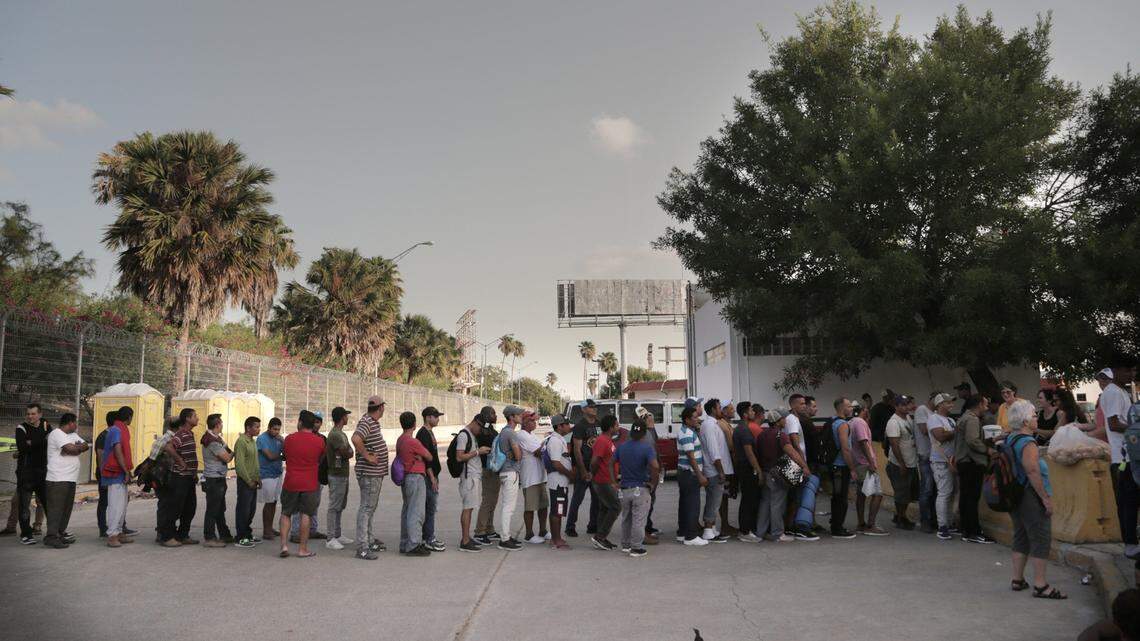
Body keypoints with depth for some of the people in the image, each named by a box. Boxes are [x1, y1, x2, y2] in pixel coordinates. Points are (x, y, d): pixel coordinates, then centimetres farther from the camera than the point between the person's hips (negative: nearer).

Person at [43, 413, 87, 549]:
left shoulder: (72, 435, 21)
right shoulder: (57, 434, -9)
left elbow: (86, 446, 8)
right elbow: (71, 449, -21)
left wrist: (75, 448, -11)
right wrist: (80, 447, 0)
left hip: (70, 479, 9)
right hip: (57, 479, -9)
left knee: (67, 508, 11)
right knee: (56, 508, -9)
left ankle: (60, 533, 18)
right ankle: (51, 537, -9)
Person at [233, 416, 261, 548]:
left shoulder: (253, 441, 14)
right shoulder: (241, 442, -15)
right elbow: (239, 464, -20)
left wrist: (258, 479, 14)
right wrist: (249, 481, -16)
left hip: (252, 482, 9)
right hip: (245, 482, -9)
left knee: (251, 510, 14)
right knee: (243, 510, -3)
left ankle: (248, 535, 24)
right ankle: (241, 539, 4)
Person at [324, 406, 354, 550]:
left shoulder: (341, 434, 16)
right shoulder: (335, 435, -19)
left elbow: (349, 452, 12)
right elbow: (348, 453, -22)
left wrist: (347, 452, -8)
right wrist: (349, 451, -2)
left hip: (343, 475, 10)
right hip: (337, 475, -10)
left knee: (340, 506, 16)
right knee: (334, 507, -6)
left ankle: (338, 535, 24)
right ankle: (330, 539, -2)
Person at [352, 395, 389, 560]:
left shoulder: (372, 422, 12)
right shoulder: (366, 422, -19)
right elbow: (356, 439, -36)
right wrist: (367, 456, -27)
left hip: (376, 473, 10)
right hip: (369, 473, -10)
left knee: (370, 508, 18)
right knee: (366, 508, -8)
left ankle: (369, 540, 30)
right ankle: (362, 547, -6)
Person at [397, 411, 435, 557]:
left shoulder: (400, 440, 10)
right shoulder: (413, 442, -18)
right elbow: (429, 457, -11)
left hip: (405, 478, 10)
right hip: (416, 478, -10)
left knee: (407, 510, 14)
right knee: (416, 512, -6)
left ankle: (405, 544, 20)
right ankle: (414, 545, -5)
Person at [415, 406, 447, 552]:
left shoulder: (429, 433, 16)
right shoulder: (423, 434, -15)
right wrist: (432, 478, -20)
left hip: (432, 474, 10)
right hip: (428, 476, -10)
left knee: (431, 506, 13)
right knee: (430, 508, -7)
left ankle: (428, 537, 20)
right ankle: (429, 540, -3)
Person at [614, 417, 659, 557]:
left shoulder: (622, 446, 3)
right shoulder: (646, 447, -14)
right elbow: (655, 467, -26)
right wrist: (653, 482, -12)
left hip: (624, 488, 5)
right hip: (640, 489, -5)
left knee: (626, 519, 19)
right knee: (638, 520, 2)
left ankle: (625, 545, 28)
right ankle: (636, 548, 5)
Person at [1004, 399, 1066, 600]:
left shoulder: (1009, 440, 10)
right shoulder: (1027, 443, -18)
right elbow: (1033, 472, -25)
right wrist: (1047, 498, -19)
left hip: (1015, 496, 9)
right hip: (1031, 498, -9)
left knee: (1021, 537, 16)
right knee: (1041, 538, -2)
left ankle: (1017, 579, 22)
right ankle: (1040, 585, 2)